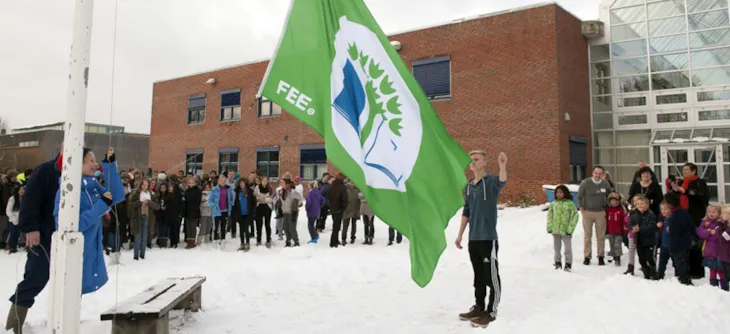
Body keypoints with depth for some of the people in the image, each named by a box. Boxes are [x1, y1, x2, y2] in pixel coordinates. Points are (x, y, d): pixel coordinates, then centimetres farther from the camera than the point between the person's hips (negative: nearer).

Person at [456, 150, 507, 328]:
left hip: (488, 238, -6)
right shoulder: (469, 186, 11)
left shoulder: (491, 181, -7)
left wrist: (502, 166, -53)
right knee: (478, 275, 16)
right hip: (473, 238, 6)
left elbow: (502, 181, -32)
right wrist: (460, 235, 14)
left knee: (491, 276, 1)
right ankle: (479, 307, 27)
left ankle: (491, 311, 11)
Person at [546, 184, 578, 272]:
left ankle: (568, 264, 19)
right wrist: (549, 227, 1)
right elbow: (549, 215, 8)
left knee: (568, 248, 7)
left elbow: (575, 216, -9)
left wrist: (570, 228, -12)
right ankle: (558, 263, 27)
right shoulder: (553, 203, 3)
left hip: (565, 231, -4)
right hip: (555, 230, 4)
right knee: (556, 248, 13)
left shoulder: (570, 203, -8)